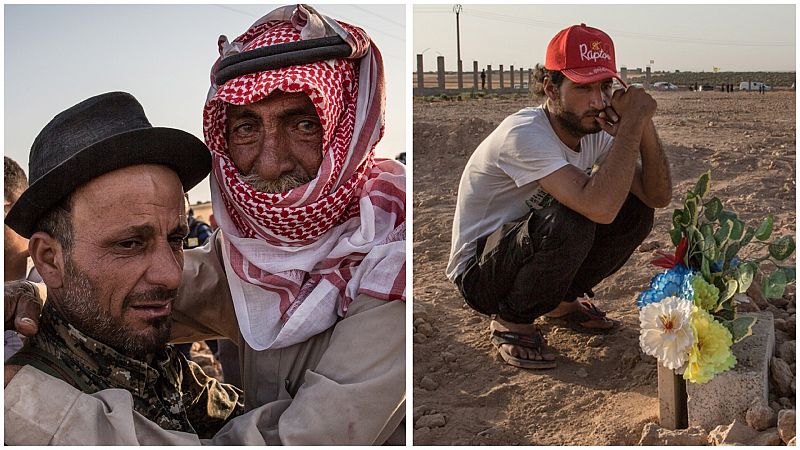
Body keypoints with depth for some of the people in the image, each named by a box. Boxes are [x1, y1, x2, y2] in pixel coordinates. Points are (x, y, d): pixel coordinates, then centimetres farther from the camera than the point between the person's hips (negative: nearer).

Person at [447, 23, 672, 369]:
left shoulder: (594, 129, -5)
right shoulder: (524, 133, -29)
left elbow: (658, 196, -6)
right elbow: (600, 207, -41)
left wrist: (645, 125, -20)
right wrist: (631, 122, -34)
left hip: (533, 248, 8)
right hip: (478, 273, -7)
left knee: (636, 211, -8)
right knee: (567, 219, -35)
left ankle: (562, 299, 12)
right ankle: (512, 322, -10)